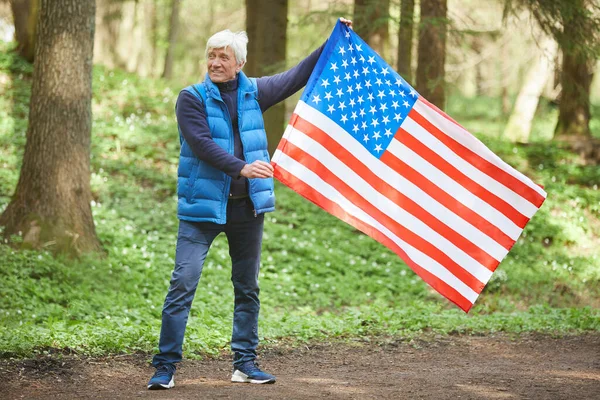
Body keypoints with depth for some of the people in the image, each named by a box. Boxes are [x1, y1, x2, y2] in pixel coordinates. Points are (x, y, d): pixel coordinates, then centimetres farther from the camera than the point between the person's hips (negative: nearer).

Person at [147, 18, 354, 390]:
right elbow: (202, 144, -16)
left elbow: (297, 76, 18)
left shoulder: (253, 92, 9)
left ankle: (245, 362, 21)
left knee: (248, 288, 11)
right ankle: (166, 366, -7)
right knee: (183, 285, -10)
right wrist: (242, 167, -27)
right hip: (202, 206, -5)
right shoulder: (192, 98, -5)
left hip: (247, 206, 5)